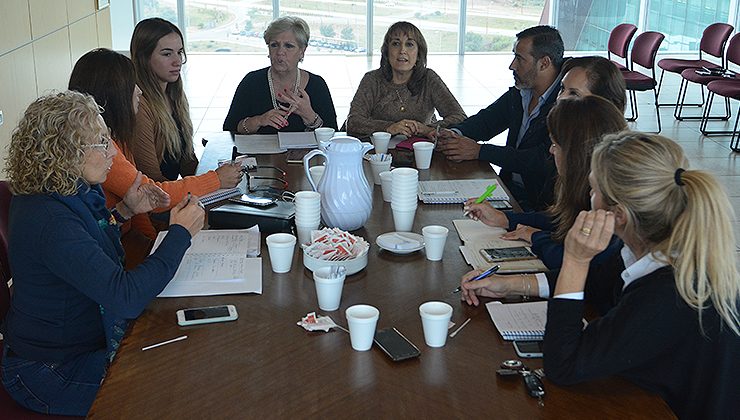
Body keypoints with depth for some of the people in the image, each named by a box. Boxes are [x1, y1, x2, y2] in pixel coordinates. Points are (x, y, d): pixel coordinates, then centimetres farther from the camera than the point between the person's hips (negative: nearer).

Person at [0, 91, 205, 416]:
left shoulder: (64, 193, 0)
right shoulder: (49, 220, -31)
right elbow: (127, 298, -35)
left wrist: (124, 210, 5)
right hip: (54, 371, -9)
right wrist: (180, 234, -25)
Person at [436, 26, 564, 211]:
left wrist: (479, 151, -21)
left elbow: (543, 160, -24)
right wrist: (455, 134, -5)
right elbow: (485, 120, 19)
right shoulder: (518, 93, 8)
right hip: (508, 185, 7)